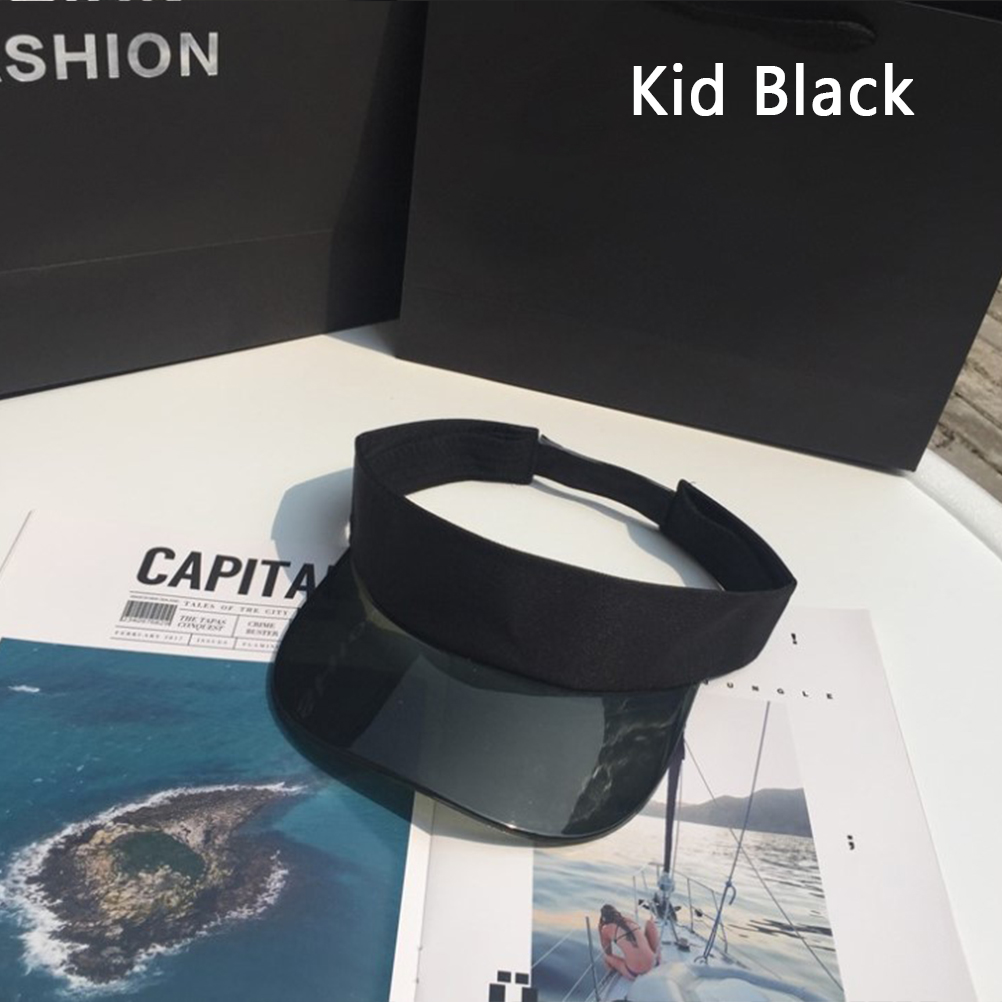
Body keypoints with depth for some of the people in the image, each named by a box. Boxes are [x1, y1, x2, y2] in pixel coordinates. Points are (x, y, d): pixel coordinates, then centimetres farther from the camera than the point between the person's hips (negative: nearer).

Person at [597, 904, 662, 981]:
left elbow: (608, 954, 20)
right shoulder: (630, 921, 14)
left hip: (633, 973, -2)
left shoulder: (606, 930, 5)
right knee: (650, 922, 21)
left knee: (605, 956, 24)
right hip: (652, 963, 2)